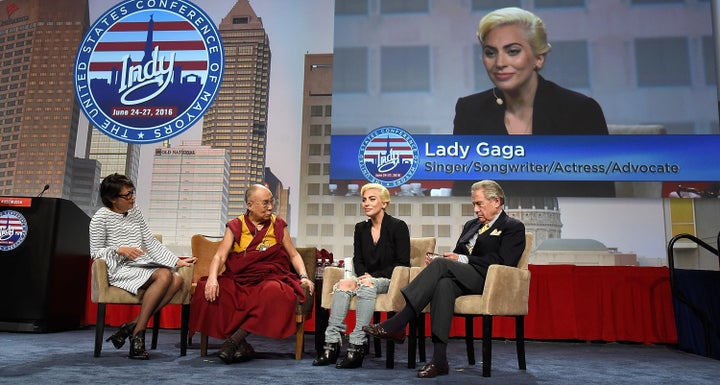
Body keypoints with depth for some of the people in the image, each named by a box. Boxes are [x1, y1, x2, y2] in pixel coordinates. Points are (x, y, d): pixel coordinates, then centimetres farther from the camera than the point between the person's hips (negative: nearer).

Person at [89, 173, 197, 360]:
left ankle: (131, 326, -19)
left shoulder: (135, 213, 16)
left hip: (143, 265, 7)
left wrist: (177, 261, 8)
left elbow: (151, 243, 16)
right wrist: (119, 250, -19)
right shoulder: (101, 218, -1)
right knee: (164, 275, -32)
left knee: (177, 279, -23)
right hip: (120, 269, -6)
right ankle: (137, 336, -23)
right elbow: (95, 252, -1)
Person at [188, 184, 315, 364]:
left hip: (269, 278, 0)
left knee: (275, 293, -37)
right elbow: (220, 256, -1)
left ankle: (234, 339, -27)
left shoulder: (278, 225, 13)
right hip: (238, 280, 1)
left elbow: (294, 255, 16)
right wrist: (212, 278, -21)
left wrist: (304, 277, -3)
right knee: (209, 293, -28)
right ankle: (242, 345, -23)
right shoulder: (235, 226, 9)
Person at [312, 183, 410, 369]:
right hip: (366, 278, 5)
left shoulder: (398, 226, -2)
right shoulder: (361, 228, 14)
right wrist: (364, 274, -8)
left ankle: (357, 346, -38)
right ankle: (332, 343, -33)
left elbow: (402, 263, -7)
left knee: (367, 285, -36)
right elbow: (358, 261, 15)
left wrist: (374, 276, -15)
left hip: (389, 280, -5)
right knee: (344, 284, -28)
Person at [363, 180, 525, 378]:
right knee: (443, 284, -32)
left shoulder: (514, 227, 8)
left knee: (441, 264, -29)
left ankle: (396, 325, -30)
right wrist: (437, 261, 0)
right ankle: (439, 360, -35)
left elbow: (502, 261, -8)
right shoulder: (471, 225, 29)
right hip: (461, 278, 5)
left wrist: (463, 259, -11)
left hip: (487, 280, -5)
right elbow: (457, 254, 23)